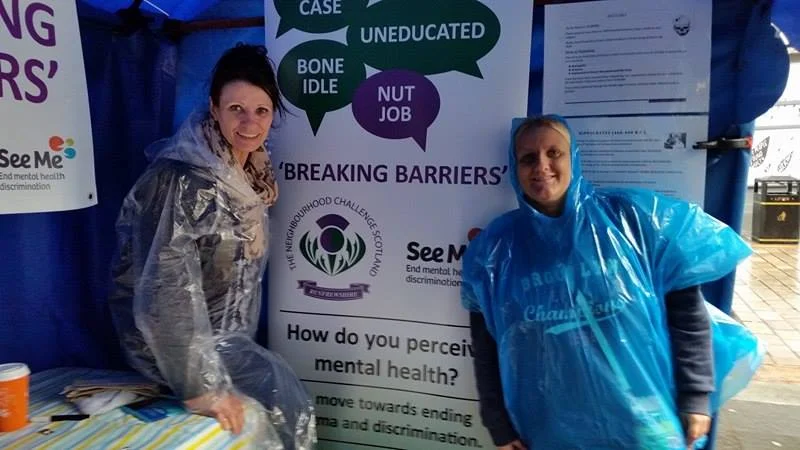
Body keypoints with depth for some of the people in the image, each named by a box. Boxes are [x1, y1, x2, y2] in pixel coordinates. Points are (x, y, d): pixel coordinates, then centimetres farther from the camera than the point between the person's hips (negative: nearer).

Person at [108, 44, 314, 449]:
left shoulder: (250, 169, -1)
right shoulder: (186, 178, -27)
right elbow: (168, 287, -30)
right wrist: (200, 385, -26)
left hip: (223, 329, 8)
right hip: (167, 335, -7)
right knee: (290, 402, -9)